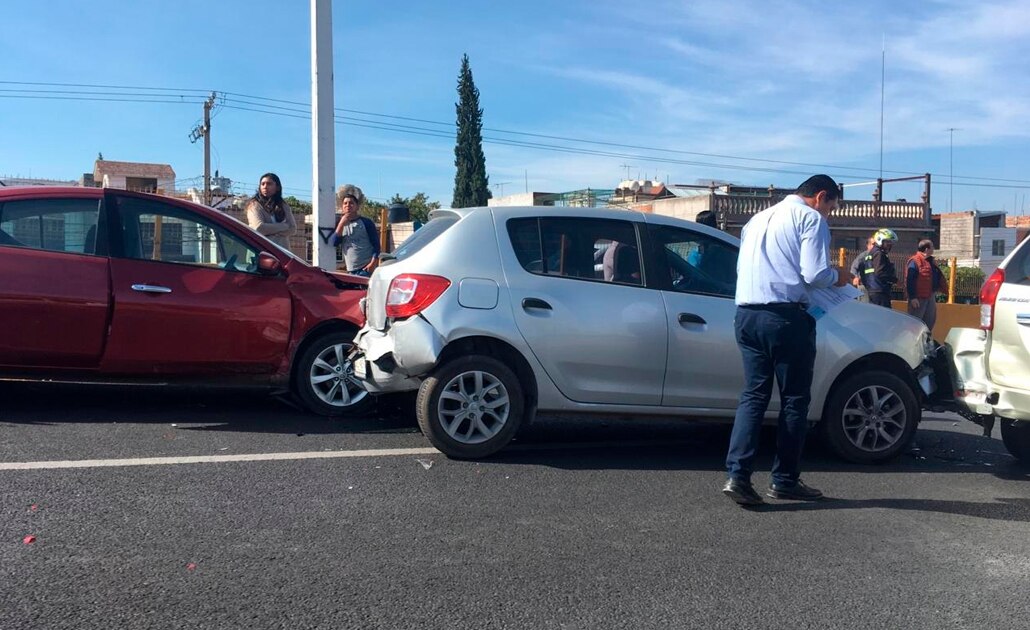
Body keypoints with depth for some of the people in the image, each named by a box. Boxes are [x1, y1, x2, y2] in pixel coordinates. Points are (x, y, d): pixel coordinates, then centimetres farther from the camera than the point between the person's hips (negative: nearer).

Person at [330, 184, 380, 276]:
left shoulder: (366, 222, 2)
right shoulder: (340, 224, 14)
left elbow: (376, 244, -2)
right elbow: (333, 243, -1)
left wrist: (373, 263, -14)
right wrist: (341, 223, -10)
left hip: (366, 268, -4)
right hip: (350, 271, 5)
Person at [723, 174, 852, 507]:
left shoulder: (758, 218, 22)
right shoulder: (811, 218, -1)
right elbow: (814, 274, -12)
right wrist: (838, 277, 7)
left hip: (747, 314, 7)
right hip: (786, 316, -6)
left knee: (753, 395, 9)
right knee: (794, 400, 6)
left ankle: (737, 475, -3)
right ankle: (784, 480, 13)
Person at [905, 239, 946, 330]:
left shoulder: (931, 260, 12)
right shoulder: (915, 262, -17)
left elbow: (937, 276, 23)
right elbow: (910, 281, -21)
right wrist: (912, 297, -24)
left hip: (930, 296, 10)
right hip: (918, 298, -9)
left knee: (930, 320, 16)